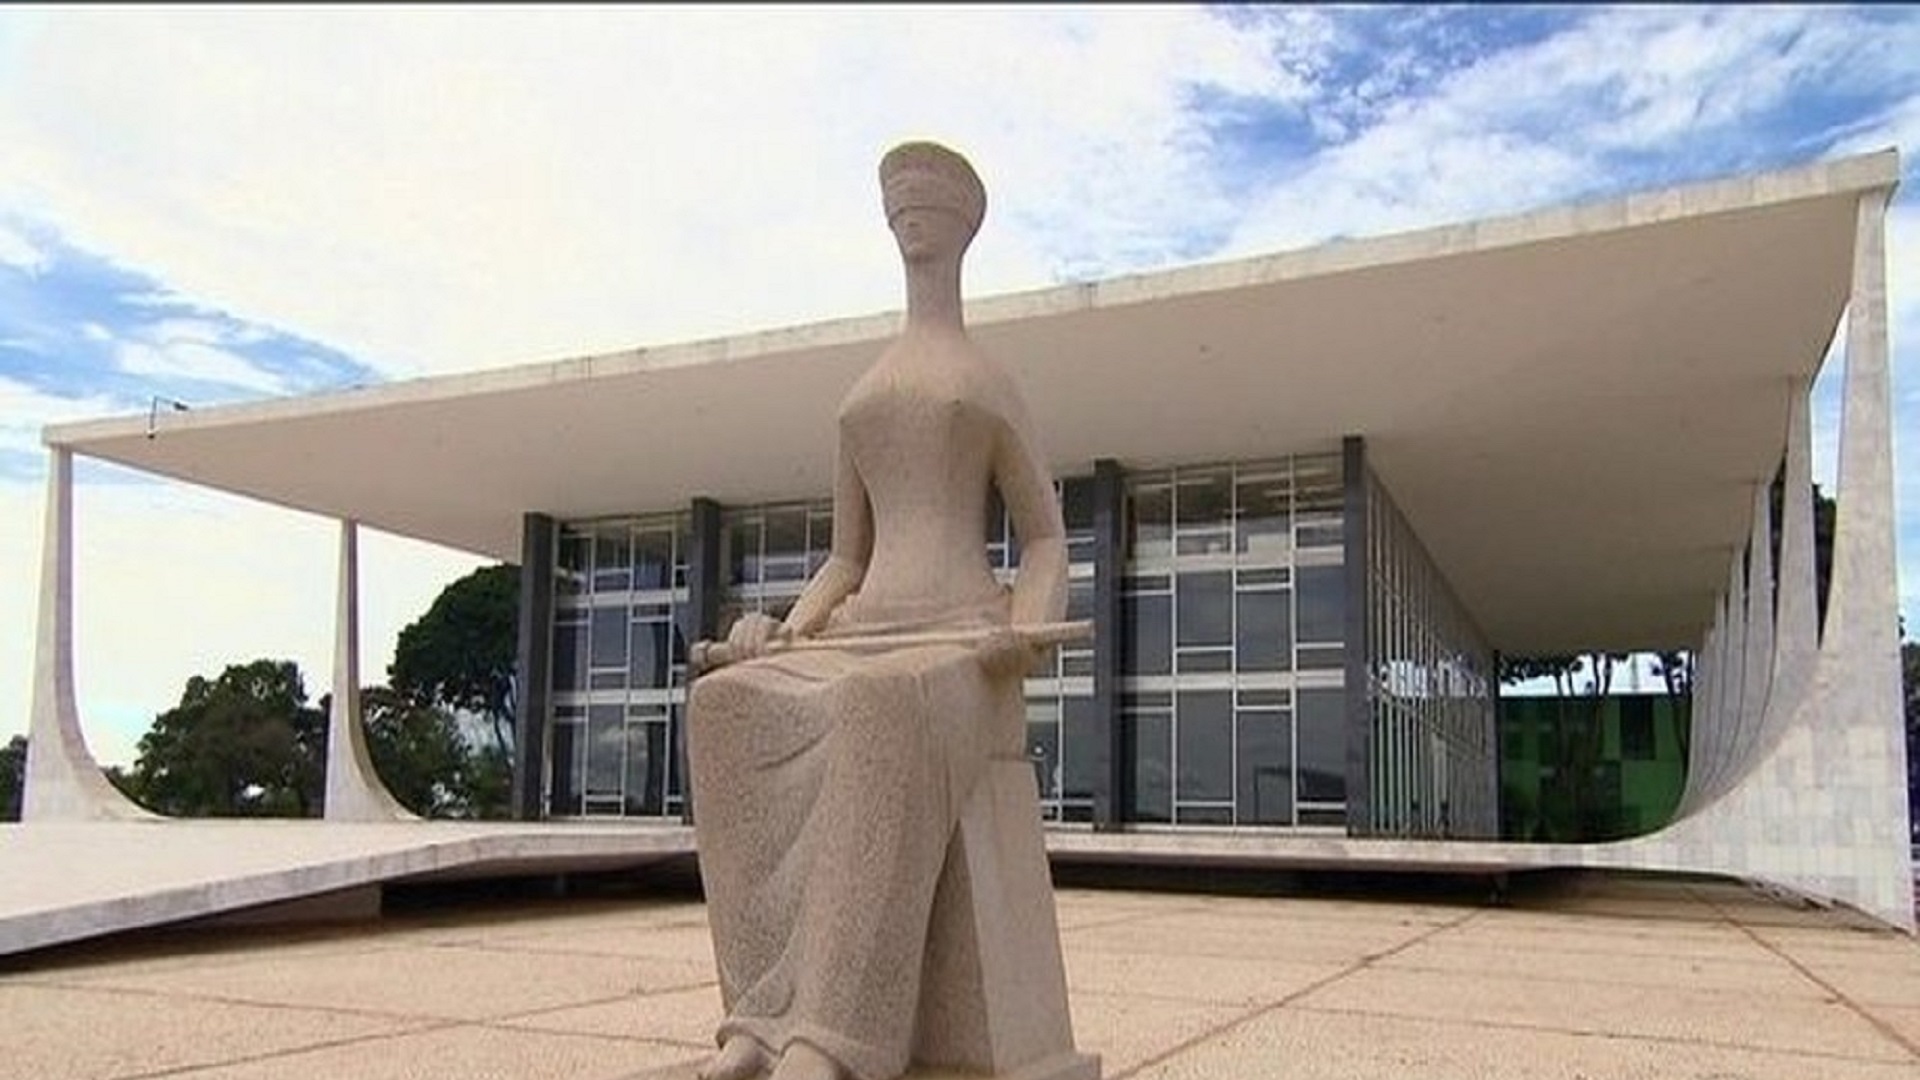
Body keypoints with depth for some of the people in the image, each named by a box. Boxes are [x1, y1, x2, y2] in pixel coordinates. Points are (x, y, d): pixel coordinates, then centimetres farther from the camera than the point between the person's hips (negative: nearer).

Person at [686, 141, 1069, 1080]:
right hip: (865, 644, 5)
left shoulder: (992, 382, 14)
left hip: (962, 650, -5)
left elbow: (1046, 542, 9)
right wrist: (783, 630, 3)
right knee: (724, 708, -27)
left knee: (882, 710, -42)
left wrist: (1027, 634, -13)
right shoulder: (859, 402, 26)